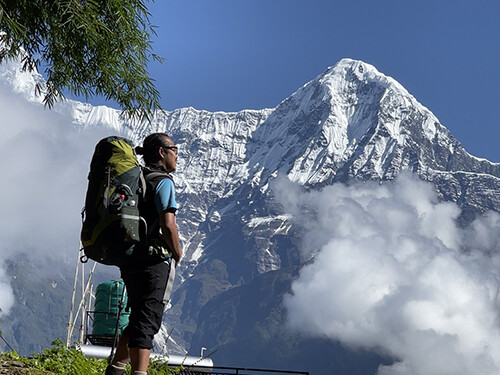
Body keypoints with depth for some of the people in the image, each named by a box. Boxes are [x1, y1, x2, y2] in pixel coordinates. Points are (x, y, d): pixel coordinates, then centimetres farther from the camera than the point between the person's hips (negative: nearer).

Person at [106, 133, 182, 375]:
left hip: (129, 259, 8)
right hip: (155, 260, -8)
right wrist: (177, 253, -5)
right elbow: (167, 225, -21)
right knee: (147, 321, -8)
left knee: (138, 317, 20)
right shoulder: (163, 182, -10)